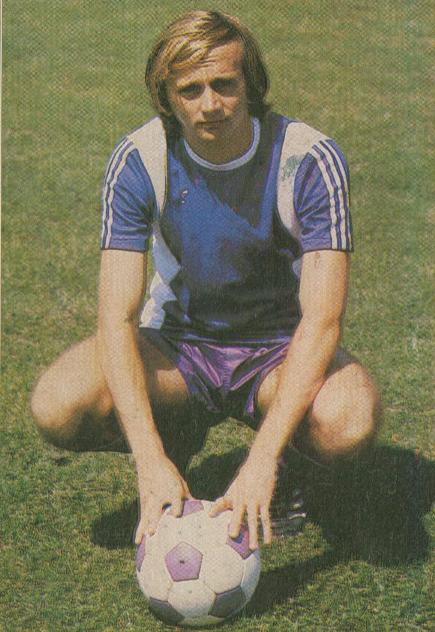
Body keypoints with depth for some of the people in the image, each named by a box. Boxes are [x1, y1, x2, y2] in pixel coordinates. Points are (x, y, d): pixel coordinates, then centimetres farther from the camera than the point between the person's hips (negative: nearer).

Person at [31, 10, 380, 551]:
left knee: (349, 421, -35)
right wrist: (151, 461, -35)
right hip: (177, 344, 2)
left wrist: (262, 460, -37)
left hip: (279, 348, -1)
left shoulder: (311, 160, -19)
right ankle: (179, 434, 6)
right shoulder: (138, 162, -15)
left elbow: (322, 319, -26)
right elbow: (117, 316, -21)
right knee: (57, 406, -27)